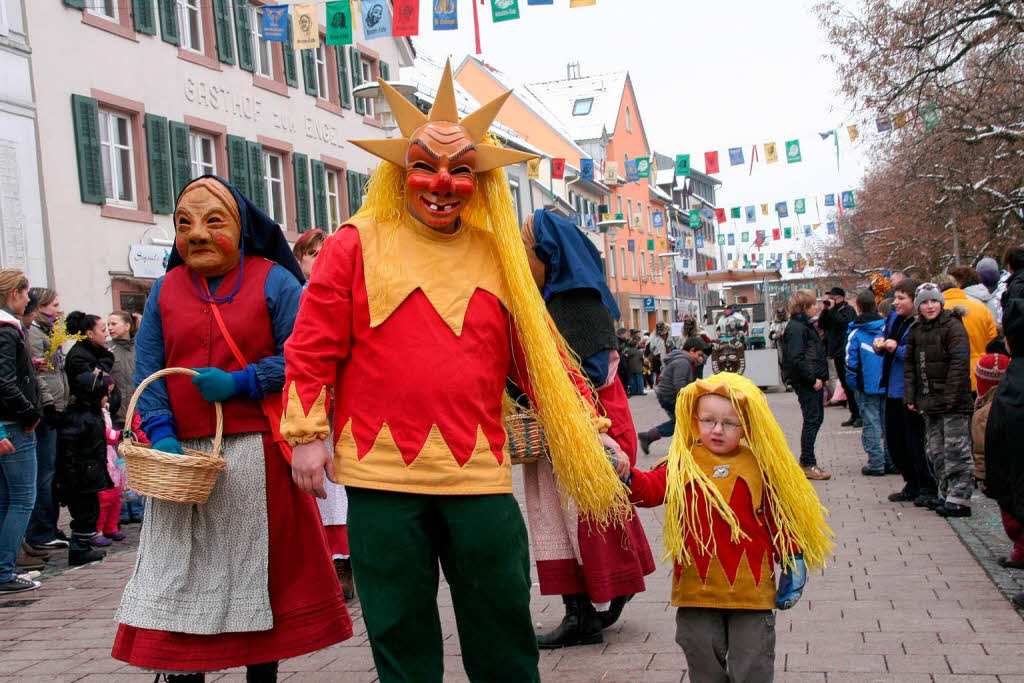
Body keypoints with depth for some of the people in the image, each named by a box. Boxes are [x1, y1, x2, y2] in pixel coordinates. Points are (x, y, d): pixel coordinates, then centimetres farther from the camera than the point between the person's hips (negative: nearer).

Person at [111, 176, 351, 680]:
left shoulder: (273, 280, 0)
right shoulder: (166, 289, 11)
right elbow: (148, 371, 6)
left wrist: (239, 384, -17)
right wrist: (161, 434, -8)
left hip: (258, 455, -3)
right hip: (184, 456, 3)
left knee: (263, 572, 8)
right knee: (178, 581, 4)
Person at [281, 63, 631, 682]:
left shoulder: (497, 255, 9)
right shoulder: (357, 245, 2)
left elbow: (539, 351, 11)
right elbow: (312, 347, 3)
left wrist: (590, 430, 6)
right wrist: (307, 433, -3)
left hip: (479, 472, 2)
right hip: (383, 472, -2)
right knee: (401, 632, 11)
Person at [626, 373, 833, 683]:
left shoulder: (760, 465, -1)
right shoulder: (683, 463, -2)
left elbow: (781, 515, 6)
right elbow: (651, 489, -14)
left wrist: (793, 563, 5)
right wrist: (626, 477, -34)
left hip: (751, 588, 0)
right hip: (696, 587, 1)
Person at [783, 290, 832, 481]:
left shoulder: (807, 325, 18)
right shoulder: (796, 328, -14)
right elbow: (796, 359, -23)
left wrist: (821, 378, 15)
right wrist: (813, 380, -19)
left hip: (815, 380, 10)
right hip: (806, 382, -10)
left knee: (816, 418, 14)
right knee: (812, 420, -6)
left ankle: (806, 459, 23)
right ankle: (808, 464, 1)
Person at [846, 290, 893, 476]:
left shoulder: (856, 332, -10)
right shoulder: (886, 327, 0)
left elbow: (851, 361, -11)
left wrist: (853, 383, 1)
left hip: (867, 385, -4)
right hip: (888, 383, 4)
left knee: (871, 423, 2)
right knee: (888, 422, 11)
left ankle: (876, 463, 2)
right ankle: (891, 462, 14)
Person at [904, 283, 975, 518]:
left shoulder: (952, 326, -7)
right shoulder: (916, 331, 13)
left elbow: (960, 362, -14)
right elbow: (909, 365, 15)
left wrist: (951, 395, -17)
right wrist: (910, 396, 8)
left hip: (953, 402, -7)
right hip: (929, 401, 7)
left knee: (956, 450, -5)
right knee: (935, 450, 11)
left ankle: (959, 499, -1)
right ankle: (946, 494, 21)